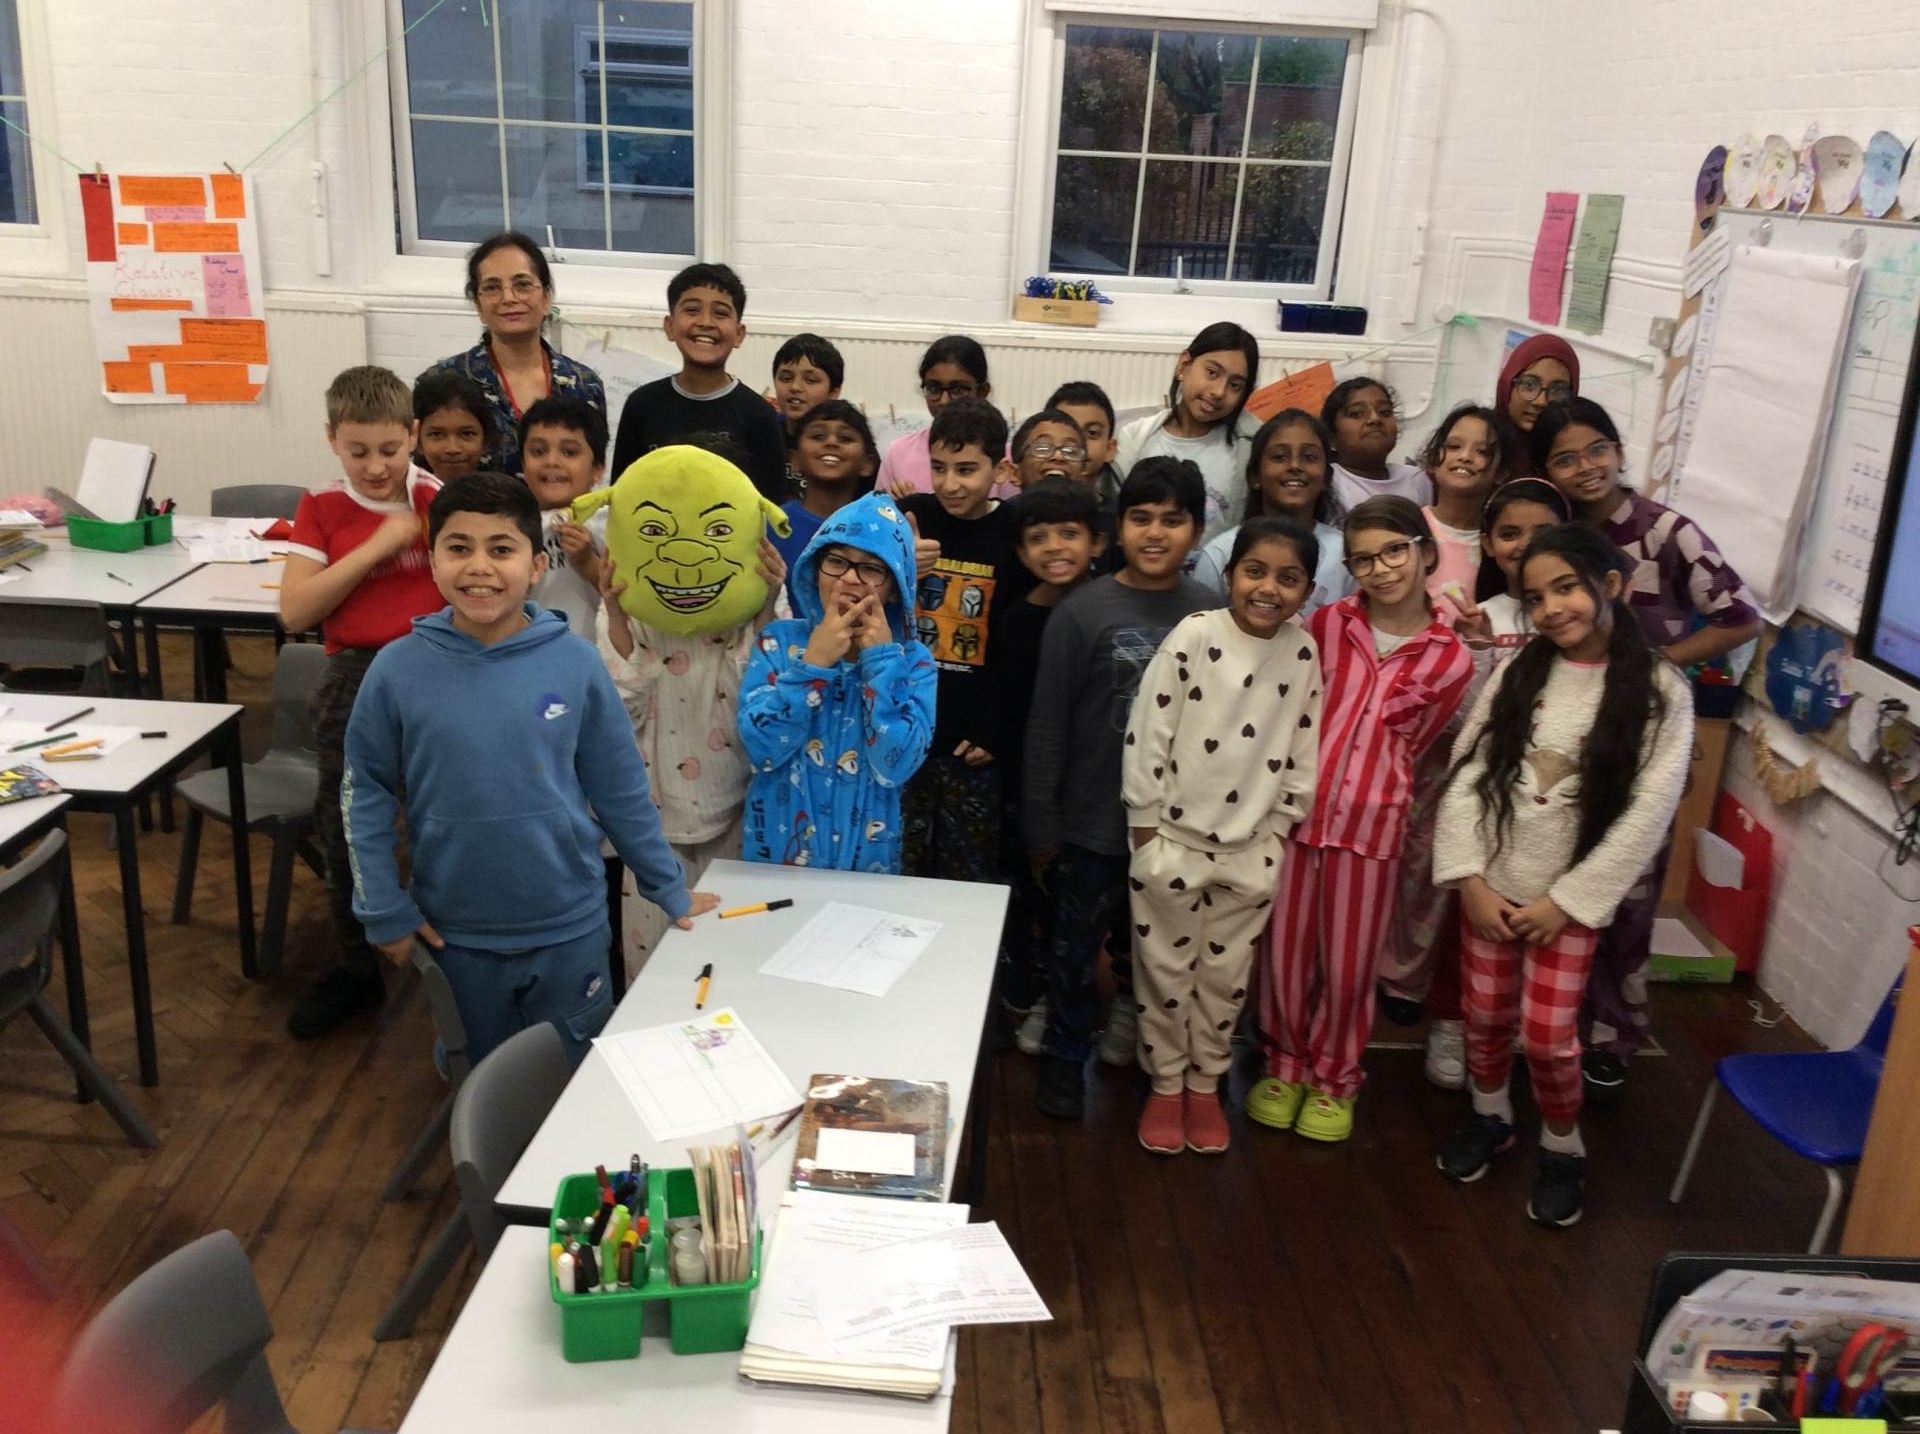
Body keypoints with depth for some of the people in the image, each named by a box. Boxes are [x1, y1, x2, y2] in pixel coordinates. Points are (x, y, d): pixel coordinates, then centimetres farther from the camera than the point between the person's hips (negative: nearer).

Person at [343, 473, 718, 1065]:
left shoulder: (576, 663, -12)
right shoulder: (398, 669, -12)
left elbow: (621, 789, -3)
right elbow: (365, 793, -1)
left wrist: (669, 890, 2)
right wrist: (385, 911, -3)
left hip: (569, 926, 0)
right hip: (455, 931, 1)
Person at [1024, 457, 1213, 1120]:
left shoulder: (1214, 614, -3)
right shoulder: (1082, 612, -10)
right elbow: (1047, 728, -8)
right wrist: (1040, 824, -8)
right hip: (1093, 819, -2)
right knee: (1077, 947, 12)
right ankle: (1064, 1057, 33)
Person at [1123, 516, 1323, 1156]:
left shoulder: (1304, 653, -2)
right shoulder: (1194, 636, -14)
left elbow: (1303, 750, 6)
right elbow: (1147, 731, -12)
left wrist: (1281, 826, 5)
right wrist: (1145, 823, -9)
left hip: (1252, 849, 3)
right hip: (1174, 840, -3)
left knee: (1227, 974, 16)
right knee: (1165, 969, 11)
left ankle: (1206, 1083, 35)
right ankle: (1165, 1083, 30)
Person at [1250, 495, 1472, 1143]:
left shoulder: (1449, 660, -3)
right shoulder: (1327, 624, -1)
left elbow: (1407, 746, 7)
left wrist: (1364, 786, 5)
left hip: (1372, 823, -1)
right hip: (1295, 811, 1)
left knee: (1349, 963, 10)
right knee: (1287, 951, 10)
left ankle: (1335, 1080, 32)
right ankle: (1286, 1067, 32)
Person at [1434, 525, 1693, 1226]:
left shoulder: (1660, 691, -10)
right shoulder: (1517, 672, -2)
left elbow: (1646, 817, -12)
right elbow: (1465, 775, -3)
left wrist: (1565, 900, -13)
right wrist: (1471, 880, -10)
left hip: (1571, 894, -3)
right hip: (1490, 884, 3)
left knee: (1547, 1035, 0)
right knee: (1486, 1015, 13)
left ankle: (1562, 1149, 27)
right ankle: (1489, 1118, 39)